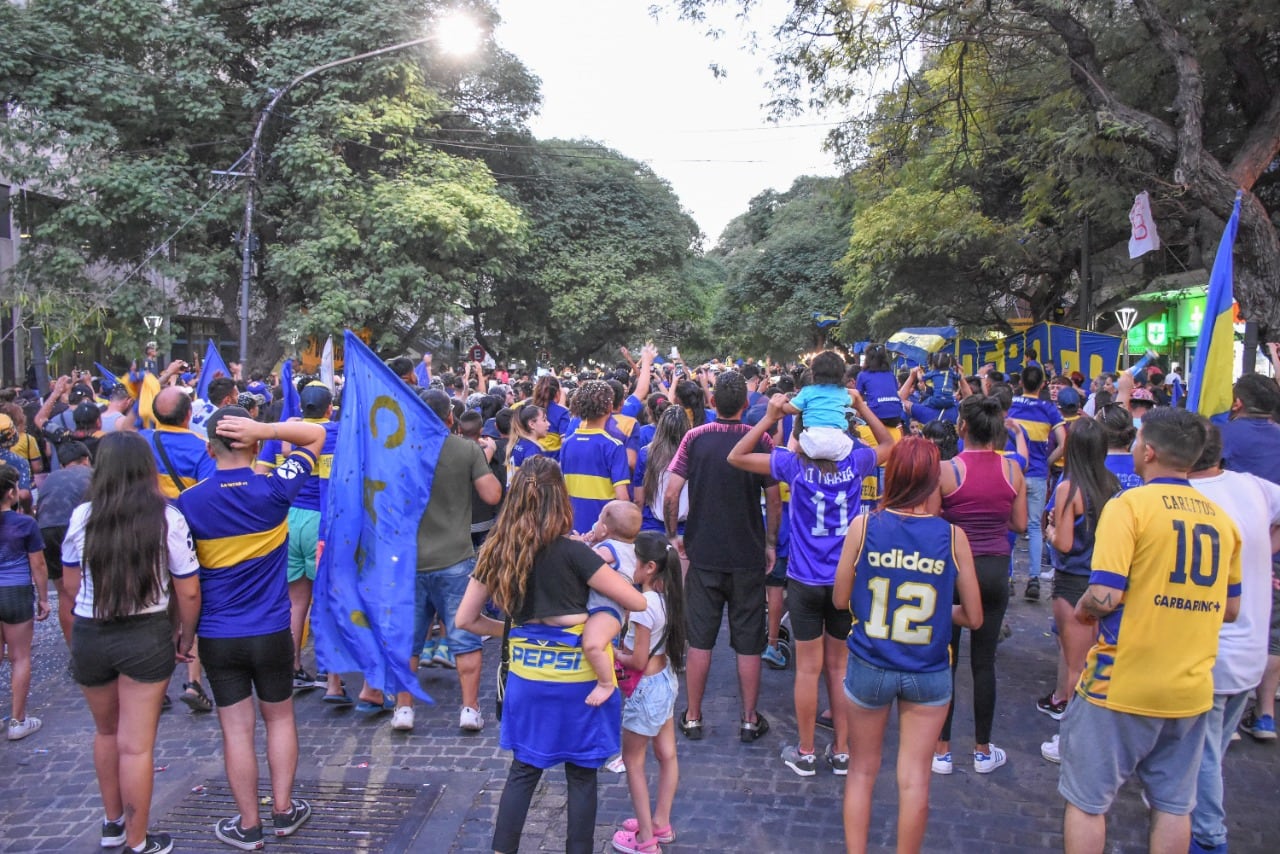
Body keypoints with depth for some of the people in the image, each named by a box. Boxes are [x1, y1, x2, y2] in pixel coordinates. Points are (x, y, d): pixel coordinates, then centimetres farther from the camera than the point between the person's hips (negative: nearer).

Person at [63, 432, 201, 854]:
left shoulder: (82, 516, -5)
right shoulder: (167, 518, -11)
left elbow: (71, 585, 6)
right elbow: (188, 592, -9)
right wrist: (186, 638, 7)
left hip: (88, 635, 3)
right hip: (146, 635, -3)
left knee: (106, 731, 25)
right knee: (136, 745, 8)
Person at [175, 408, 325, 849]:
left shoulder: (188, 502, -9)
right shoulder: (274, 489, -12)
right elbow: (316, 435, -1)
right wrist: (266, 429, -15)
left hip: (216, 636, 0)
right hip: (271, 632, 0)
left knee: (236, 729, 9)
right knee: (280, 717, 18)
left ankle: (248, 826, 20)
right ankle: (284, 810, 27)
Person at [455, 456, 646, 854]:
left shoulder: (497, 552, -2)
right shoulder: (572, 552, -16)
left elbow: (466, 619, 7)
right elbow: (638, 602, -12)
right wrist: (605, 568, 5)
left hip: (526, 674, 4)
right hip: (577, 675, -4)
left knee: (523, 770, 19)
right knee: (582, 775, 13)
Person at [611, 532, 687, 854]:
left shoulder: (644, 604, -27)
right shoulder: (666, 595, -2)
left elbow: (638, 661, -22)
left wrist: (612, 654, -7)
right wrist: (624, 644, -2)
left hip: (647, 687, -8)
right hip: (666, 680, 8)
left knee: (633, 761, 8)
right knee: (666, 755, 18)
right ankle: (661, 823, 34)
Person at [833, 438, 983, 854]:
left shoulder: (863, 527, -12)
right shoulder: (952, 536, -11)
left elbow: (840, 599, -2)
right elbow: (973, 617, -4)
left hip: (869, 668, 0)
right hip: (928, 674, 0)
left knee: (862, 771, 18)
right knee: (915, 780, 13)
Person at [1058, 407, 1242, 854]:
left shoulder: (1128, 505, -14)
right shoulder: (1220, 517, 5)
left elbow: (1104, 597, -21)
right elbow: (1230, 609, 13)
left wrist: (1082, 608, -1)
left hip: (1121, 687, -6)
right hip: (1191, 691, 6)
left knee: (1087, 801, 8)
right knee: (1173, 805, 17)